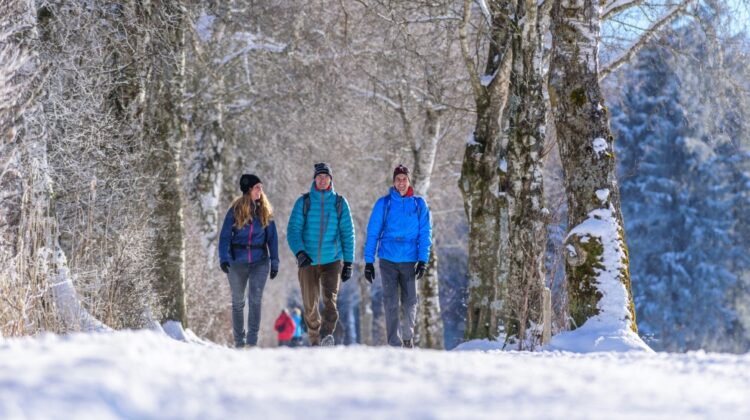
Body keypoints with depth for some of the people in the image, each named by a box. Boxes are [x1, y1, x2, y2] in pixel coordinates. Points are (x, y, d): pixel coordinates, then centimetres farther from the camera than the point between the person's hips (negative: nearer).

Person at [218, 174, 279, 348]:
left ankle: (252, 341, -11)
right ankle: (239, 342, 17)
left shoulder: (265, 211, 4)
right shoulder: (236, 210, -2)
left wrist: (274, 262, 2)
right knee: (238, 302, 7)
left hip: (260, 261, 0)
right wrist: (224, 258, -16)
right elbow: (225, 235, -4)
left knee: (255, 300, -11)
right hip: (237, 262, 0)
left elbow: (272, 237, 7)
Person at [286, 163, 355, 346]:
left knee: (330, 298, -21)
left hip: (332, 261, -1)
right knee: (310, 306, 5)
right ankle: (314, 340, 21)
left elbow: (347, 234, 8)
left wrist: (348, 262, 3)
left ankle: (327, 334, -33)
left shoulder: (340, 203, 4)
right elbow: (293, 230, -4)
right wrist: (300, 252, -22)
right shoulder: (303, 202, 1)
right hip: (308, 262, 1)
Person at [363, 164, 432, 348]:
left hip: (410, 261, 1)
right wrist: (369, 262, -3)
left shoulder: (419, 204, 5)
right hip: (388, 260, -1)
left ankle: (408, 336, 26)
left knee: (410, 302, 3)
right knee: (391, 303, -3)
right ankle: (395, 344, 1)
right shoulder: (383, 203, 2)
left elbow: (425, 233, 4)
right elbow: (372, 233, 3)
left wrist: (423, 260, -6)